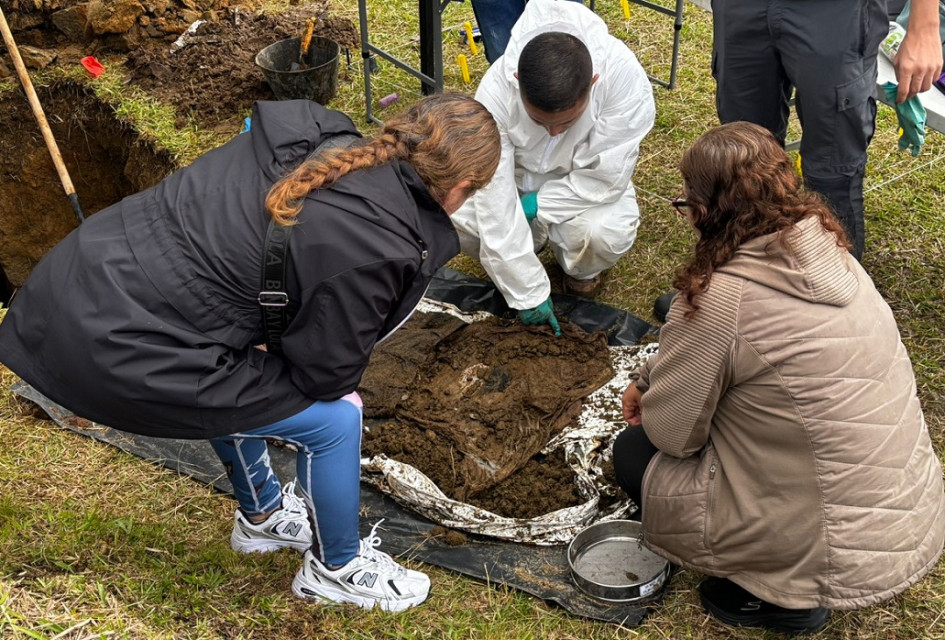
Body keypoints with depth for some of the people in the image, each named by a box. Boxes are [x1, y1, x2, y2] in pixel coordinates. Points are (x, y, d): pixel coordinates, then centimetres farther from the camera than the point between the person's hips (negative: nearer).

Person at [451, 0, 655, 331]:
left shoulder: (623, 76, -35)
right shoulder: (496, 90, -32)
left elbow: (607, 177, -26)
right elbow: (495, 203, -30)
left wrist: (538, 204, -25)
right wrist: (528, 292, -28)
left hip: (583, 186, -1)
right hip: (519, 179, 1)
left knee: (608, 233, -34)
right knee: (457, 217, -28)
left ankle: (579, 268, 5)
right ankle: (536, 237, 5)